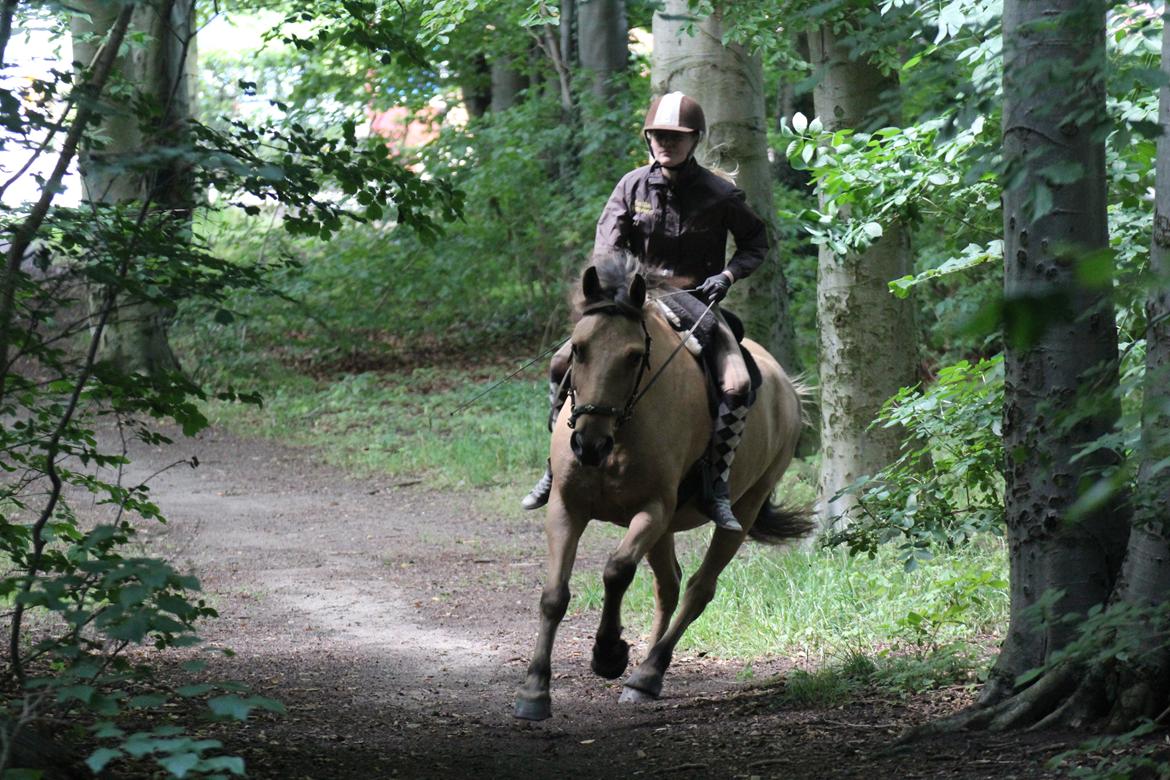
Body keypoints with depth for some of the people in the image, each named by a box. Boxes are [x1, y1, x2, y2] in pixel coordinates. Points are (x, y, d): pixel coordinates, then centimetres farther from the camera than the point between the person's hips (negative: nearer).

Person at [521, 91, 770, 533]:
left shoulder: (718, 195, -4)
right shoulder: (633, 186, 2)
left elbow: (756, 242, 7)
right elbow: (606, 244, -3)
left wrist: (728, 275, -11)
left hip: (696, 301, -2)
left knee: (737, 386, -28)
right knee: (563, 364, -13)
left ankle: (718, 485, -15)